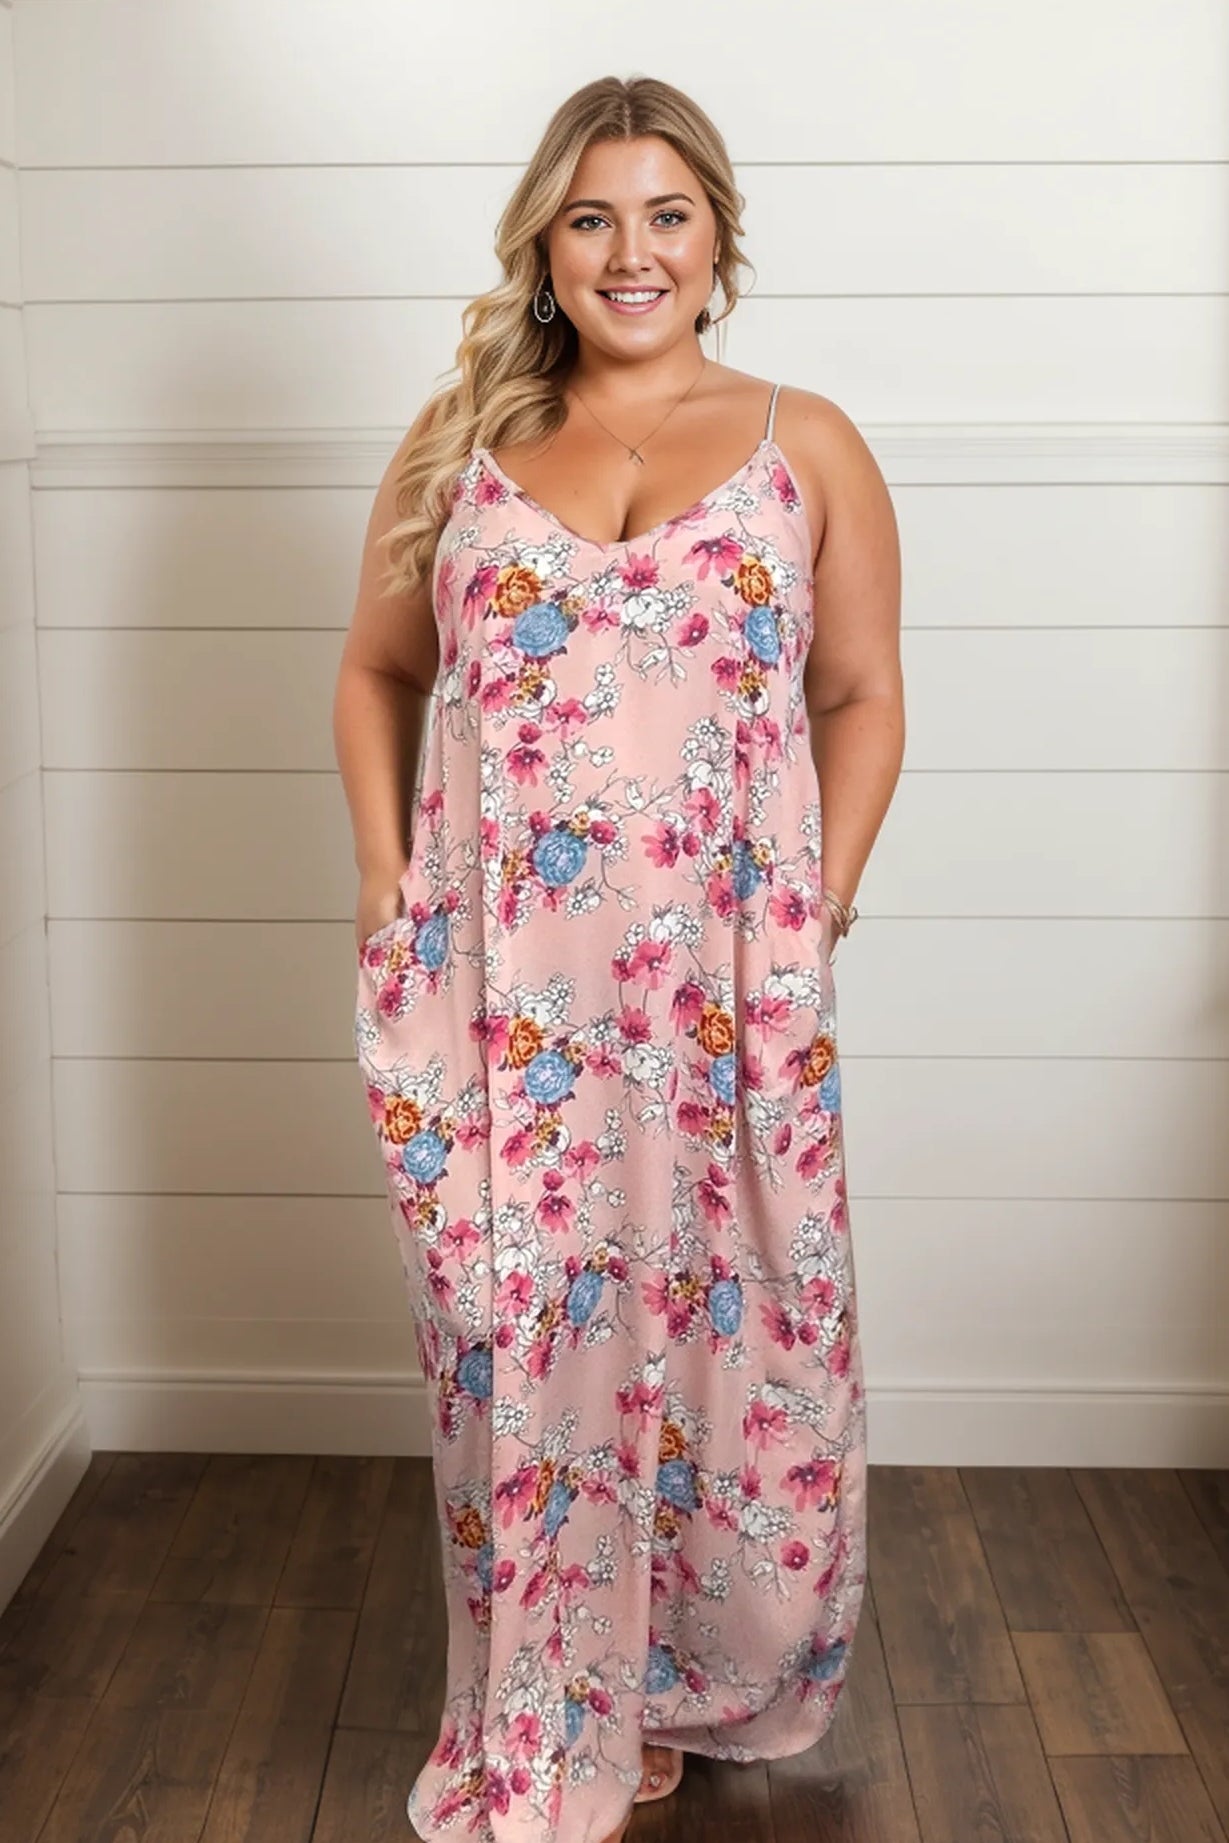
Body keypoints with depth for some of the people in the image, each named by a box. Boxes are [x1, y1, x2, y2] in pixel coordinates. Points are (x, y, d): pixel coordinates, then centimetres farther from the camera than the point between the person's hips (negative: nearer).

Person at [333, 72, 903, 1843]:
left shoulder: (808, 445, 7)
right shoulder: (459, 437, 10)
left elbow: (860, 698, 7)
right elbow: (378, 670, 14)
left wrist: (820, 909, -4)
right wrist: (386, 879, 2)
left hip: (723, 983, 0)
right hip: (491, 982, 1)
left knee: (725, 1324, 7)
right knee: (511, 1338, 6)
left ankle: (694, 1680, 34)